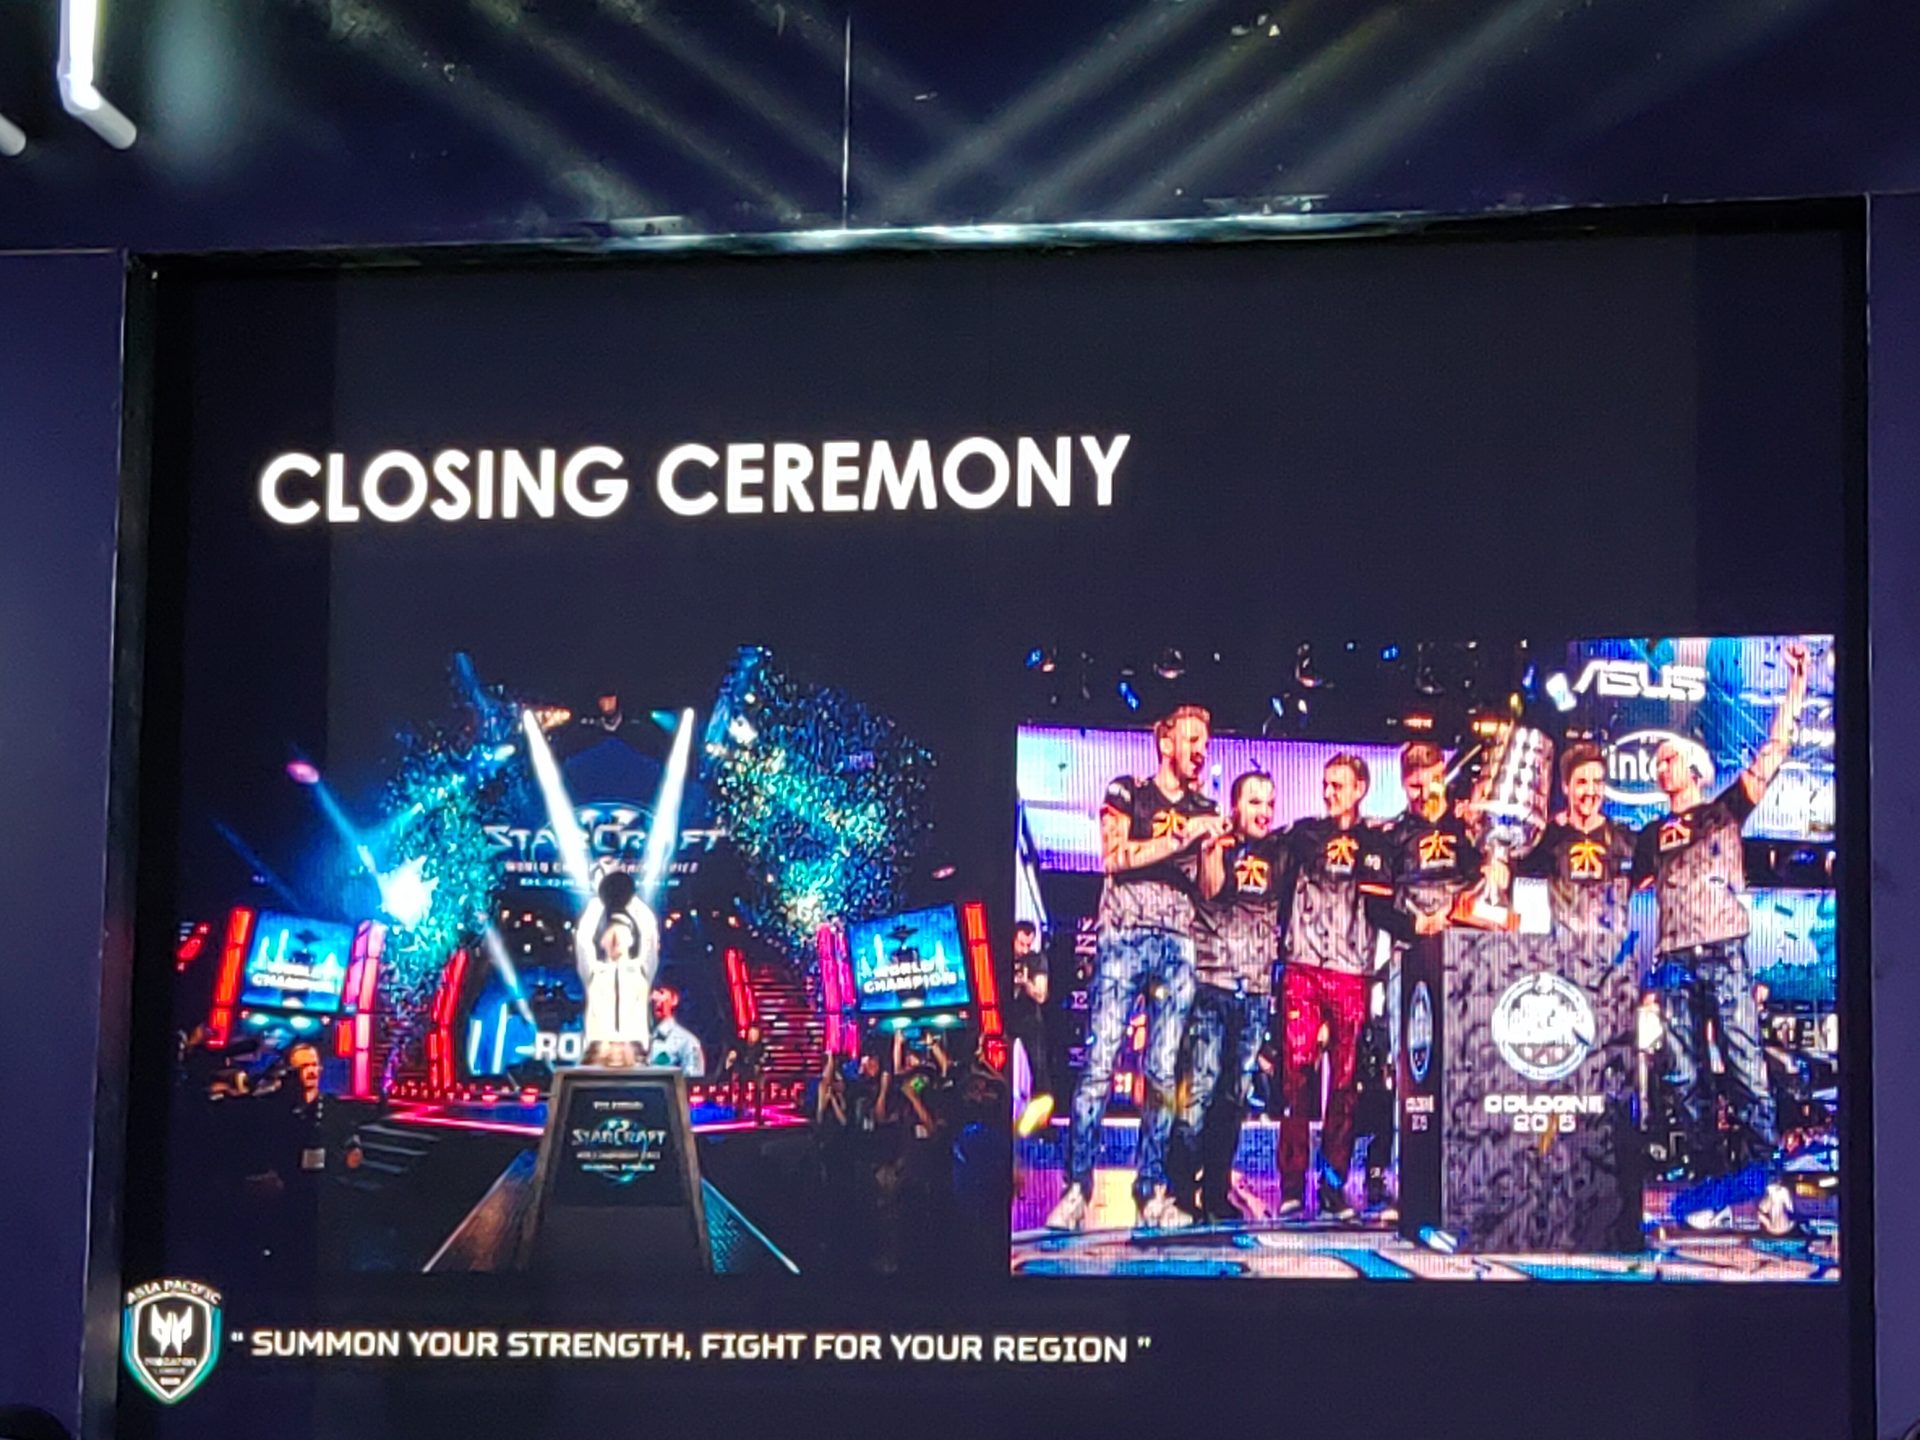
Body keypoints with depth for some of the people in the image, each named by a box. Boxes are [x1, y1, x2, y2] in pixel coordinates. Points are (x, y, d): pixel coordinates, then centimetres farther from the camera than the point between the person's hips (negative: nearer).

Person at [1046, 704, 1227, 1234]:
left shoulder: (1203, 810, 17)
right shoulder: (1126, 793, 6)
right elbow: (1114, 855, -9)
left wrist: (1216, 840, -4)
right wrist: (1179, 839, -12)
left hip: (1178, 946, 4)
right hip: (1124, 937, -4)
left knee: (1163, 1072, 0)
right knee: (1100, 1065, -10)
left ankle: (1152, 1191, 3)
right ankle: (1077, 1187, -11)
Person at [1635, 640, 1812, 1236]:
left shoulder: (1725, 812, 11)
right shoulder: (1651, 836, 20)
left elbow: (1774, 751, 3)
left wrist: (1797, 683, -3)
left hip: (1725, 958, -4)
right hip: (1674, 964, 4)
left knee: (1745, 1071, -11)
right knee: (1689, 1082, 0)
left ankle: (1769, 1180, -11)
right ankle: (1709, 1187, 3)